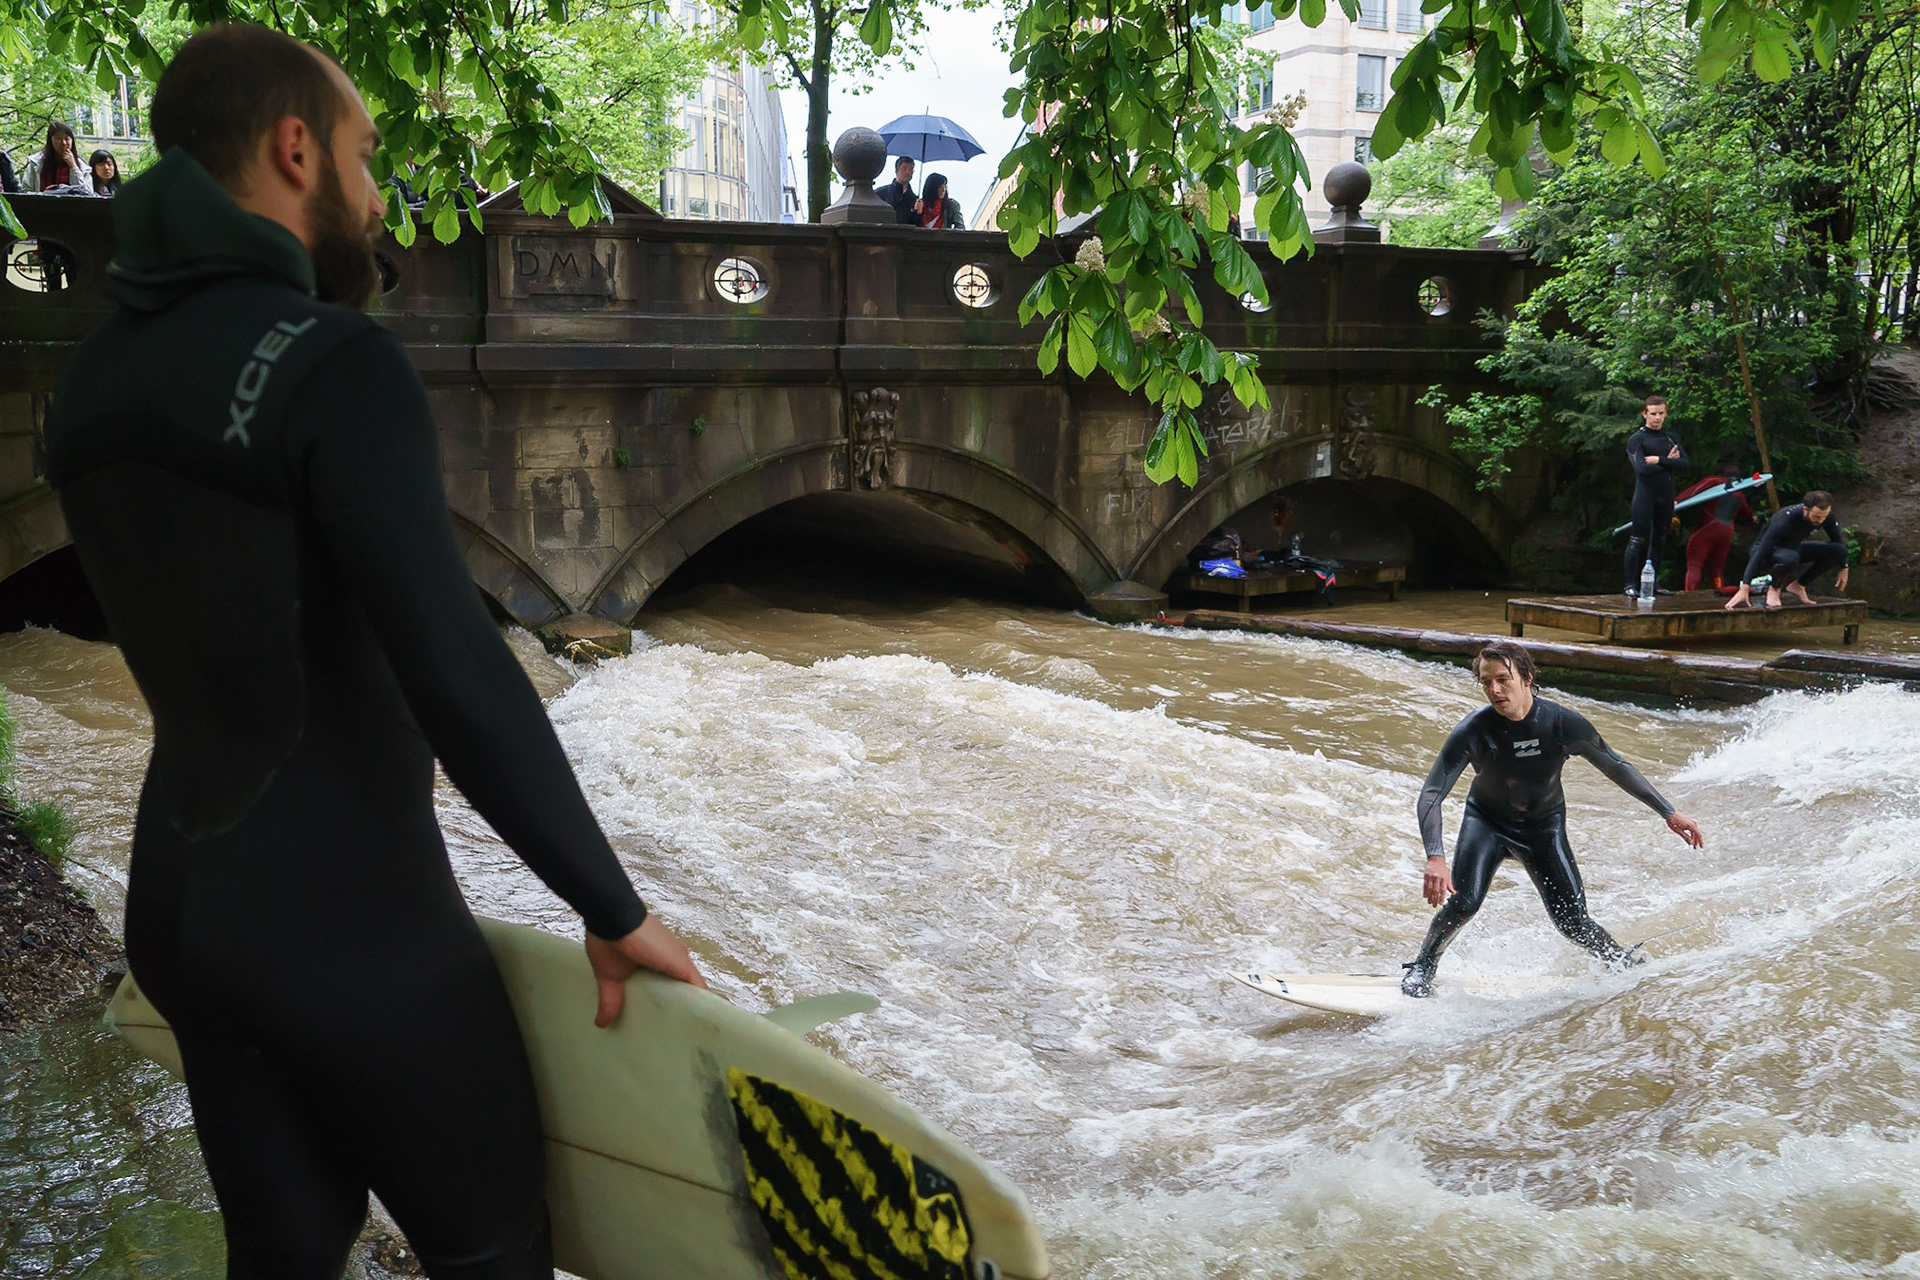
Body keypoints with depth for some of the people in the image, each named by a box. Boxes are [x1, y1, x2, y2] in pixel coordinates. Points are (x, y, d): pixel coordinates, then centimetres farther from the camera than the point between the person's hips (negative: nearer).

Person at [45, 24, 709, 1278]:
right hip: (349, 913, -7)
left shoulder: (98, 379, 5)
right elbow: (454, 670, -25)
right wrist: (613, 906, -17)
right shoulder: (334, 363, -19)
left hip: (185, 897, 8)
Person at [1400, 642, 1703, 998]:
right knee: (1463, 901, -22)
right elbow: (1431, 794, -30)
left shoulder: (1564, 723, -25)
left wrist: (1669, 814, -4)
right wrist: (1434, 857, -45)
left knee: (1573, 922, -5)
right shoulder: (1473, 731, -29)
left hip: (1544, 826, 1)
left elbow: (1616, 767, -8)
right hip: (1487, 821, -1)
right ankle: (1423, 965, 4)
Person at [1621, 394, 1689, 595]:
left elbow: (1684, 464, 0)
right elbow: (1641, 468, -17)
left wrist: (1659, 460, -12)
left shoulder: (1670, 438, 14)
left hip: (1666, 496, 6)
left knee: (1659, 541, 9)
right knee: (1638, 540, -8)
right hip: (1645, 494, -6)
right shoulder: (1636, 439, -3)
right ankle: (1631, 584, -4)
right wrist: (1668, 462, -7)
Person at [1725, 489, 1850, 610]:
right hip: (1770, 551, -6)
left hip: (1793, 548, 6)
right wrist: (1744, 589, -43)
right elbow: (1760, 554, -37)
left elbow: (1838, 541, 4)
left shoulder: (1826, 515, -19)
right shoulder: (1785, 520, -35)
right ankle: (1774, 588, -11)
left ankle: (1798, 586, -1)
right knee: (1789, 558, -42)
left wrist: (1844, 568, 5)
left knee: (1838, 550, -15)